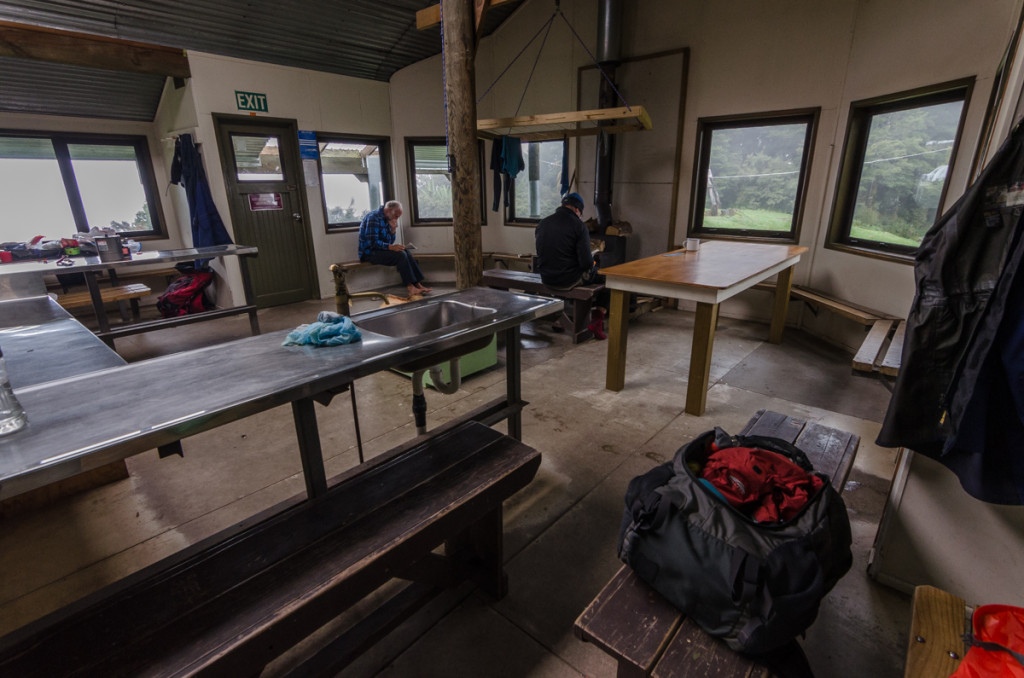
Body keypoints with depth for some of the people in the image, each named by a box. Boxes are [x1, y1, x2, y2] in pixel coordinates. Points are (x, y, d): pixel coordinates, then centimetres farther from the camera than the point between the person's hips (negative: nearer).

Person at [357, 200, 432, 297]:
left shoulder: (386, 220, 14)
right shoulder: (374, 217, -15)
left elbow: (390, 242, 13)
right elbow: (372, 242, -24)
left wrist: (393, 229, -3)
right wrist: (390, 247, -29)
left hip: (380, 250, 9)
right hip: (369, 253, -9)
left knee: (407, 252, -7)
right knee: (400, 255, -24)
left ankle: (418, 284, -14)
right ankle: (410, 287, -26)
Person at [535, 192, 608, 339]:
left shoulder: (542, 223, 3)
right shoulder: (579, 226, -14)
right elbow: (586, 262, -18)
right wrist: (592, 263, 7)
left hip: (546, 279, 6)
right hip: (569, 280, -6)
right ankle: (597, 319, 6)